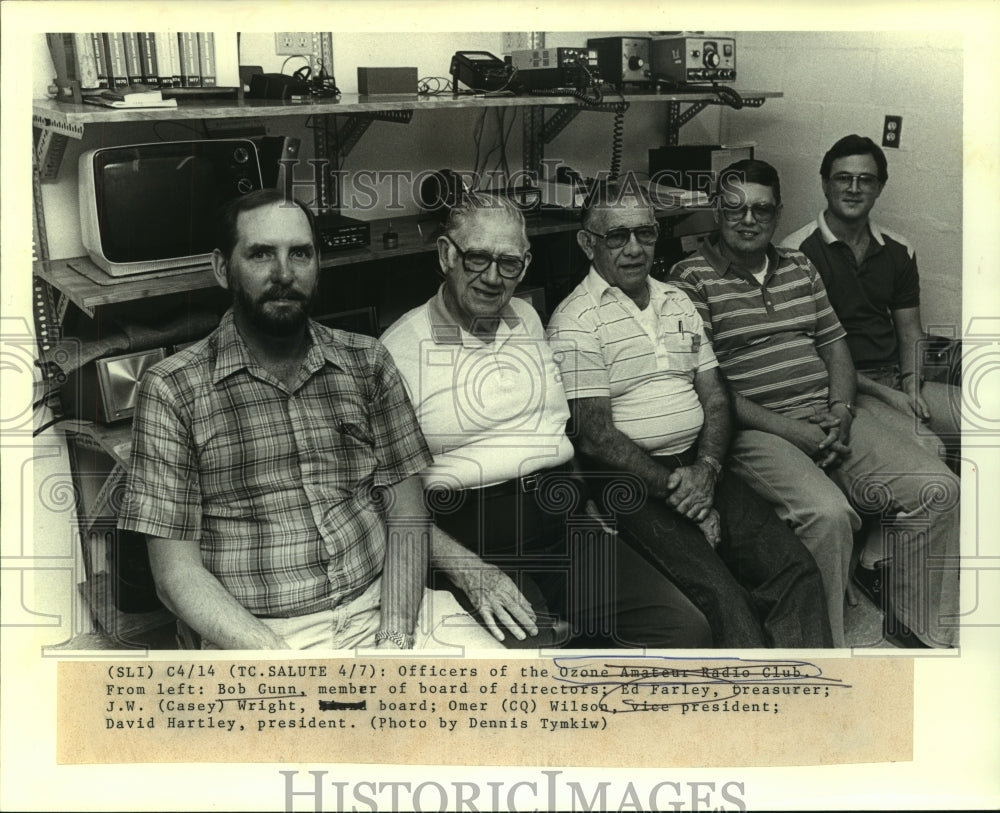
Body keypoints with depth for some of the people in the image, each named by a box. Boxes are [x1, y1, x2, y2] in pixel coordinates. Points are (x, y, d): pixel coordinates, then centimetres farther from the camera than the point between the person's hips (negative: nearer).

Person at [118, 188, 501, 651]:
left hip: (381, 604, 2)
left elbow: (407, 517, 5)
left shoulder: (366, 363, 7)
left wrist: (394, 637, -11)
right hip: (254, 634, -2)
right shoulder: (172, 390, -2)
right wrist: (274, 656, -16)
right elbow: (177, 571, -4)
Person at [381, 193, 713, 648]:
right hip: (473, 542, -5)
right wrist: (468, 571, -18)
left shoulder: (528, 320, 18)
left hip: (565, 523, 6)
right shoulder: (400, 350, -2)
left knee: (687, 631, -12)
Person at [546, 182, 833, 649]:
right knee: (719, 596, -25)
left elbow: (715, 400, 14)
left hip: (697, 467, 7)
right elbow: (596, 436, -11)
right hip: (628, 483, -6)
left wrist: (706, 470, -5)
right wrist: (673, 487, -14)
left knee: (795, 569, -10)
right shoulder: (575, 321, -5)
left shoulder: (678, 303, 17)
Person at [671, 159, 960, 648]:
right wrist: (792, 430, -16)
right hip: (755, 427, -7)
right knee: (827, 512, -32)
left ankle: (922, 630, 8)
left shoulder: (799, 267, 19)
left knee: (938, 490, -7)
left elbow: (834, 344, 19)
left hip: (828, 417, 7)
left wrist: (841, 411, -2)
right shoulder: (690, 279, -3)